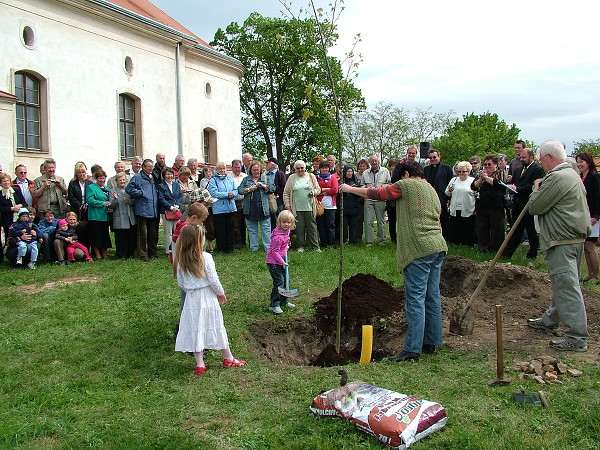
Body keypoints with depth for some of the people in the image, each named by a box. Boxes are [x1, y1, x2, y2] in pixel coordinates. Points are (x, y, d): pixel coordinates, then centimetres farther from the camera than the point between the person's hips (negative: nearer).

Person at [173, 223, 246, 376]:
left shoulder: (180, 260, -3)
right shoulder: (205, 257, -16)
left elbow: (181, 283, 4)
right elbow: (213, 280, -14)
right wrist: (221, 294, 2)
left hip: (191, 299, 3)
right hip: (207, 298, -2)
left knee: (195, 330, 9)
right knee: (216, 327, 11)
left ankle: (199, 364, 11)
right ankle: (228, 358, 25)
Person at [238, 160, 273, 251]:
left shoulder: (266, 178, 12)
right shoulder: (246, 179, 13)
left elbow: (273, 188, 3)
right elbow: (240, 190, 5)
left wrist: (263, 186, -10)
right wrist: (248, 189, -11)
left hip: (263, 209, -1)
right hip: (250, 209, 1)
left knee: (266, 229, -2)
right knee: (252, 230, 7)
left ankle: (268, 248, 2)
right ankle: (254, 248, 14)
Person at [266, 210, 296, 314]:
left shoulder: (287, 231, 1)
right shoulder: (278, 237, -28)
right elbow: (275, 251, -23)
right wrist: (282, 262, -22)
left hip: (282, 259, 9)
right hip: (273, 262, -9)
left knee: (285, 279, 17)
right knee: (279, 282, -12)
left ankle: (284, 300, 33)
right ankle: (274, 305, -5)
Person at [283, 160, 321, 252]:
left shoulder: (311, 176, 9)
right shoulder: (292, 178, 5)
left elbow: (318, 189, 14)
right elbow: (286, 193, 5)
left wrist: (314, 192, -9)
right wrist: (287, 206, -1)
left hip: (310, 207, 1)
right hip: (297, 208, 0)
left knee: (312, 227, 2)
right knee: (299, 227, 3)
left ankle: (316, 246, 8)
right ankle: (300, 246, 14)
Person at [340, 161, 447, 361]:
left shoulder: (407, 185, -2)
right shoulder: (432, 190, 22)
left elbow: (376, 194, -3)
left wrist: (350, 189, 9)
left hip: (419, 249, -9)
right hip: (438, 247, 9)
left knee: (415, 299, -8)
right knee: (432, 296, 13)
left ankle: (412, 349, -6)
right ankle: (431, 342, 21)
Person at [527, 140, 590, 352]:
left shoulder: (556, 178, -17)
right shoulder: (573, 174, 18)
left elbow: (535, 206, -14)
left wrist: (536, 189, 3)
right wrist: (541, 189, 18)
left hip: (561, 241, -11)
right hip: (575, 238, 11)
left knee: (567, 287, -9)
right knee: (562, 284, 19)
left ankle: (577, 338, -8)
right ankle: (550, 320, 34)